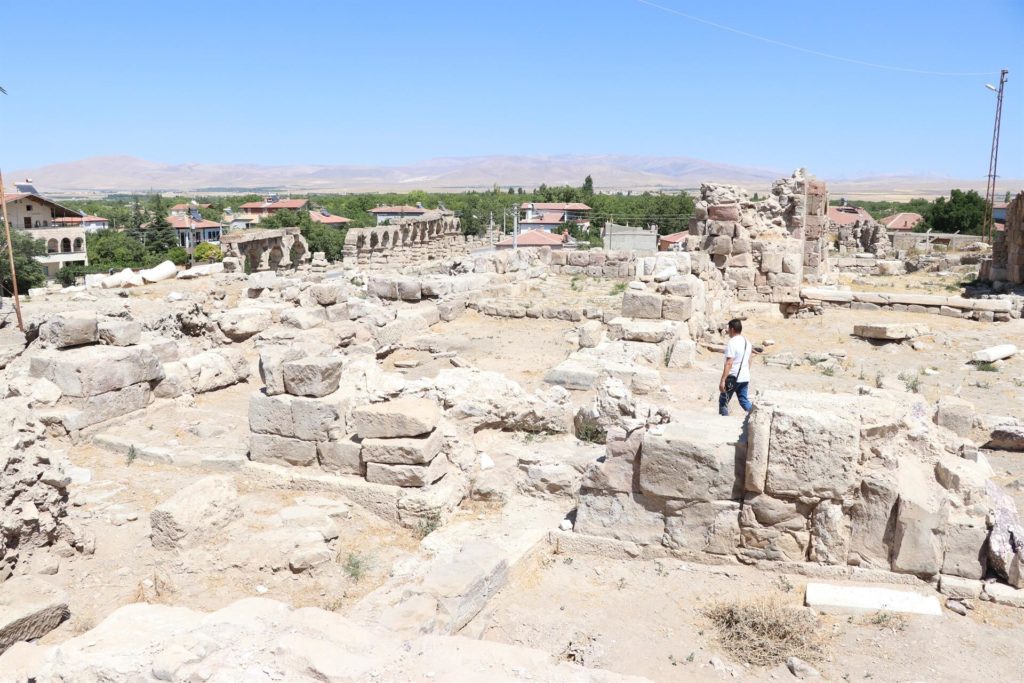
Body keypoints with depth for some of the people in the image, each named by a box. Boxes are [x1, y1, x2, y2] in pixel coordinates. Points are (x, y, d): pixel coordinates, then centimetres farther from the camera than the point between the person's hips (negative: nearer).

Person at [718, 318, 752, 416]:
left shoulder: (732, 343, -16)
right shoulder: (747, 342, 10)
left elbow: (729, 364, -21)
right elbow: (749, 361, 17)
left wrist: (722, 380, -21)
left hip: (733, 378, -7)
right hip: (745, 378, 8)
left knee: (723, 401, 6)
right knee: (744, 400, 14)